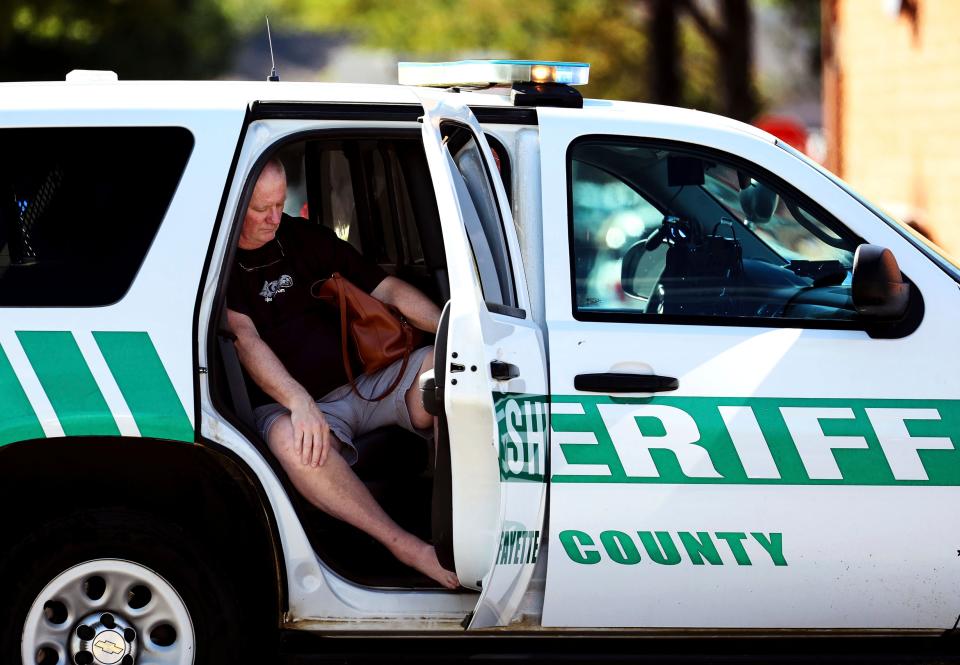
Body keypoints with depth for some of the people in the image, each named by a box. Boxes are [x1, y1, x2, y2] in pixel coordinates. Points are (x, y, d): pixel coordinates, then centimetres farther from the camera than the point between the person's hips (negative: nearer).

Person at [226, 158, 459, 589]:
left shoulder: (306, 238, 12)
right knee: (291, 441, -41)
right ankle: (406, 546, -39)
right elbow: (244, 339, -16)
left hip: (361, 386, 5)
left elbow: (386, 289, 10)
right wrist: (299, 403, -33)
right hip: (284, 403, -5)